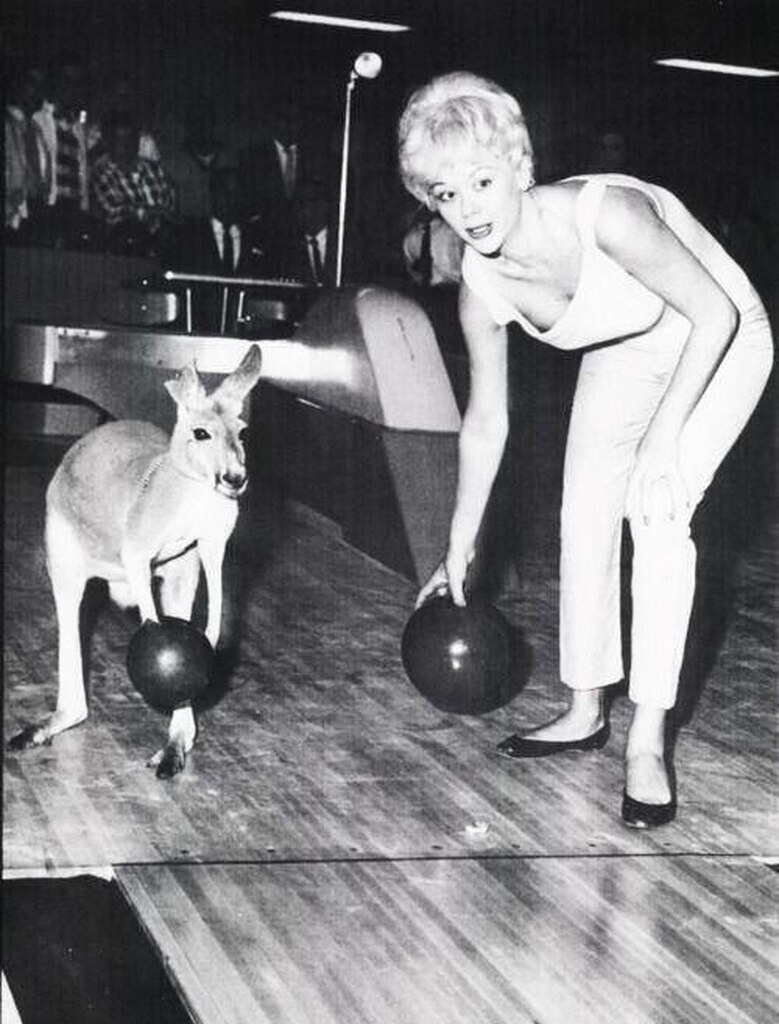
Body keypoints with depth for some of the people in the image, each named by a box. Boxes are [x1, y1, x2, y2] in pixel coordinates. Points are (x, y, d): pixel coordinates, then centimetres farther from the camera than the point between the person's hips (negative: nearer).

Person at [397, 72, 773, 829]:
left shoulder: (603, 215, -38)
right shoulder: (481, 288, -19)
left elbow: (716, 312, -28)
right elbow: (485, 425, -4)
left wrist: (664, 435, -34)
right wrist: (460, 550, 3)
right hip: (623, 355, 6)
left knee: (657, 515, -20)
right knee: (584, 519, 4)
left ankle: (647, 742, -14)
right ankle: (586, 712, 22)